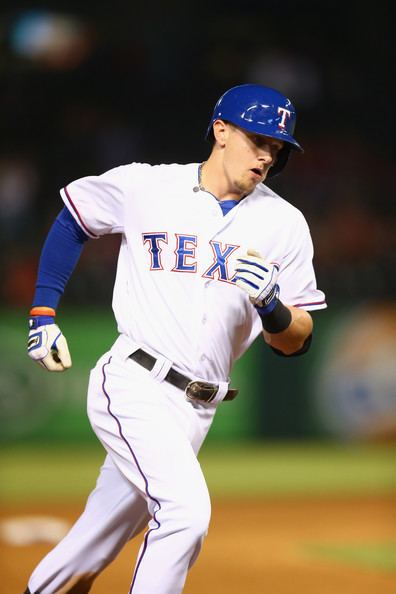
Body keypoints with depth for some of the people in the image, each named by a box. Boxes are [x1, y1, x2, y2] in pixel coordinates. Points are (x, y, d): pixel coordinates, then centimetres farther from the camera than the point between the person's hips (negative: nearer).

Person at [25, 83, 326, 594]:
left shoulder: (284, 224, 5)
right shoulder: (144, 186, 0)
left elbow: (294, 343, 6)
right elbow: (72, 220, 18)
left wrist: (270, 305, -16)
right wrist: (43, 313, 13)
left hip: (197, 411, 4)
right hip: (135, 385, -4)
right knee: (187, 510, -26)